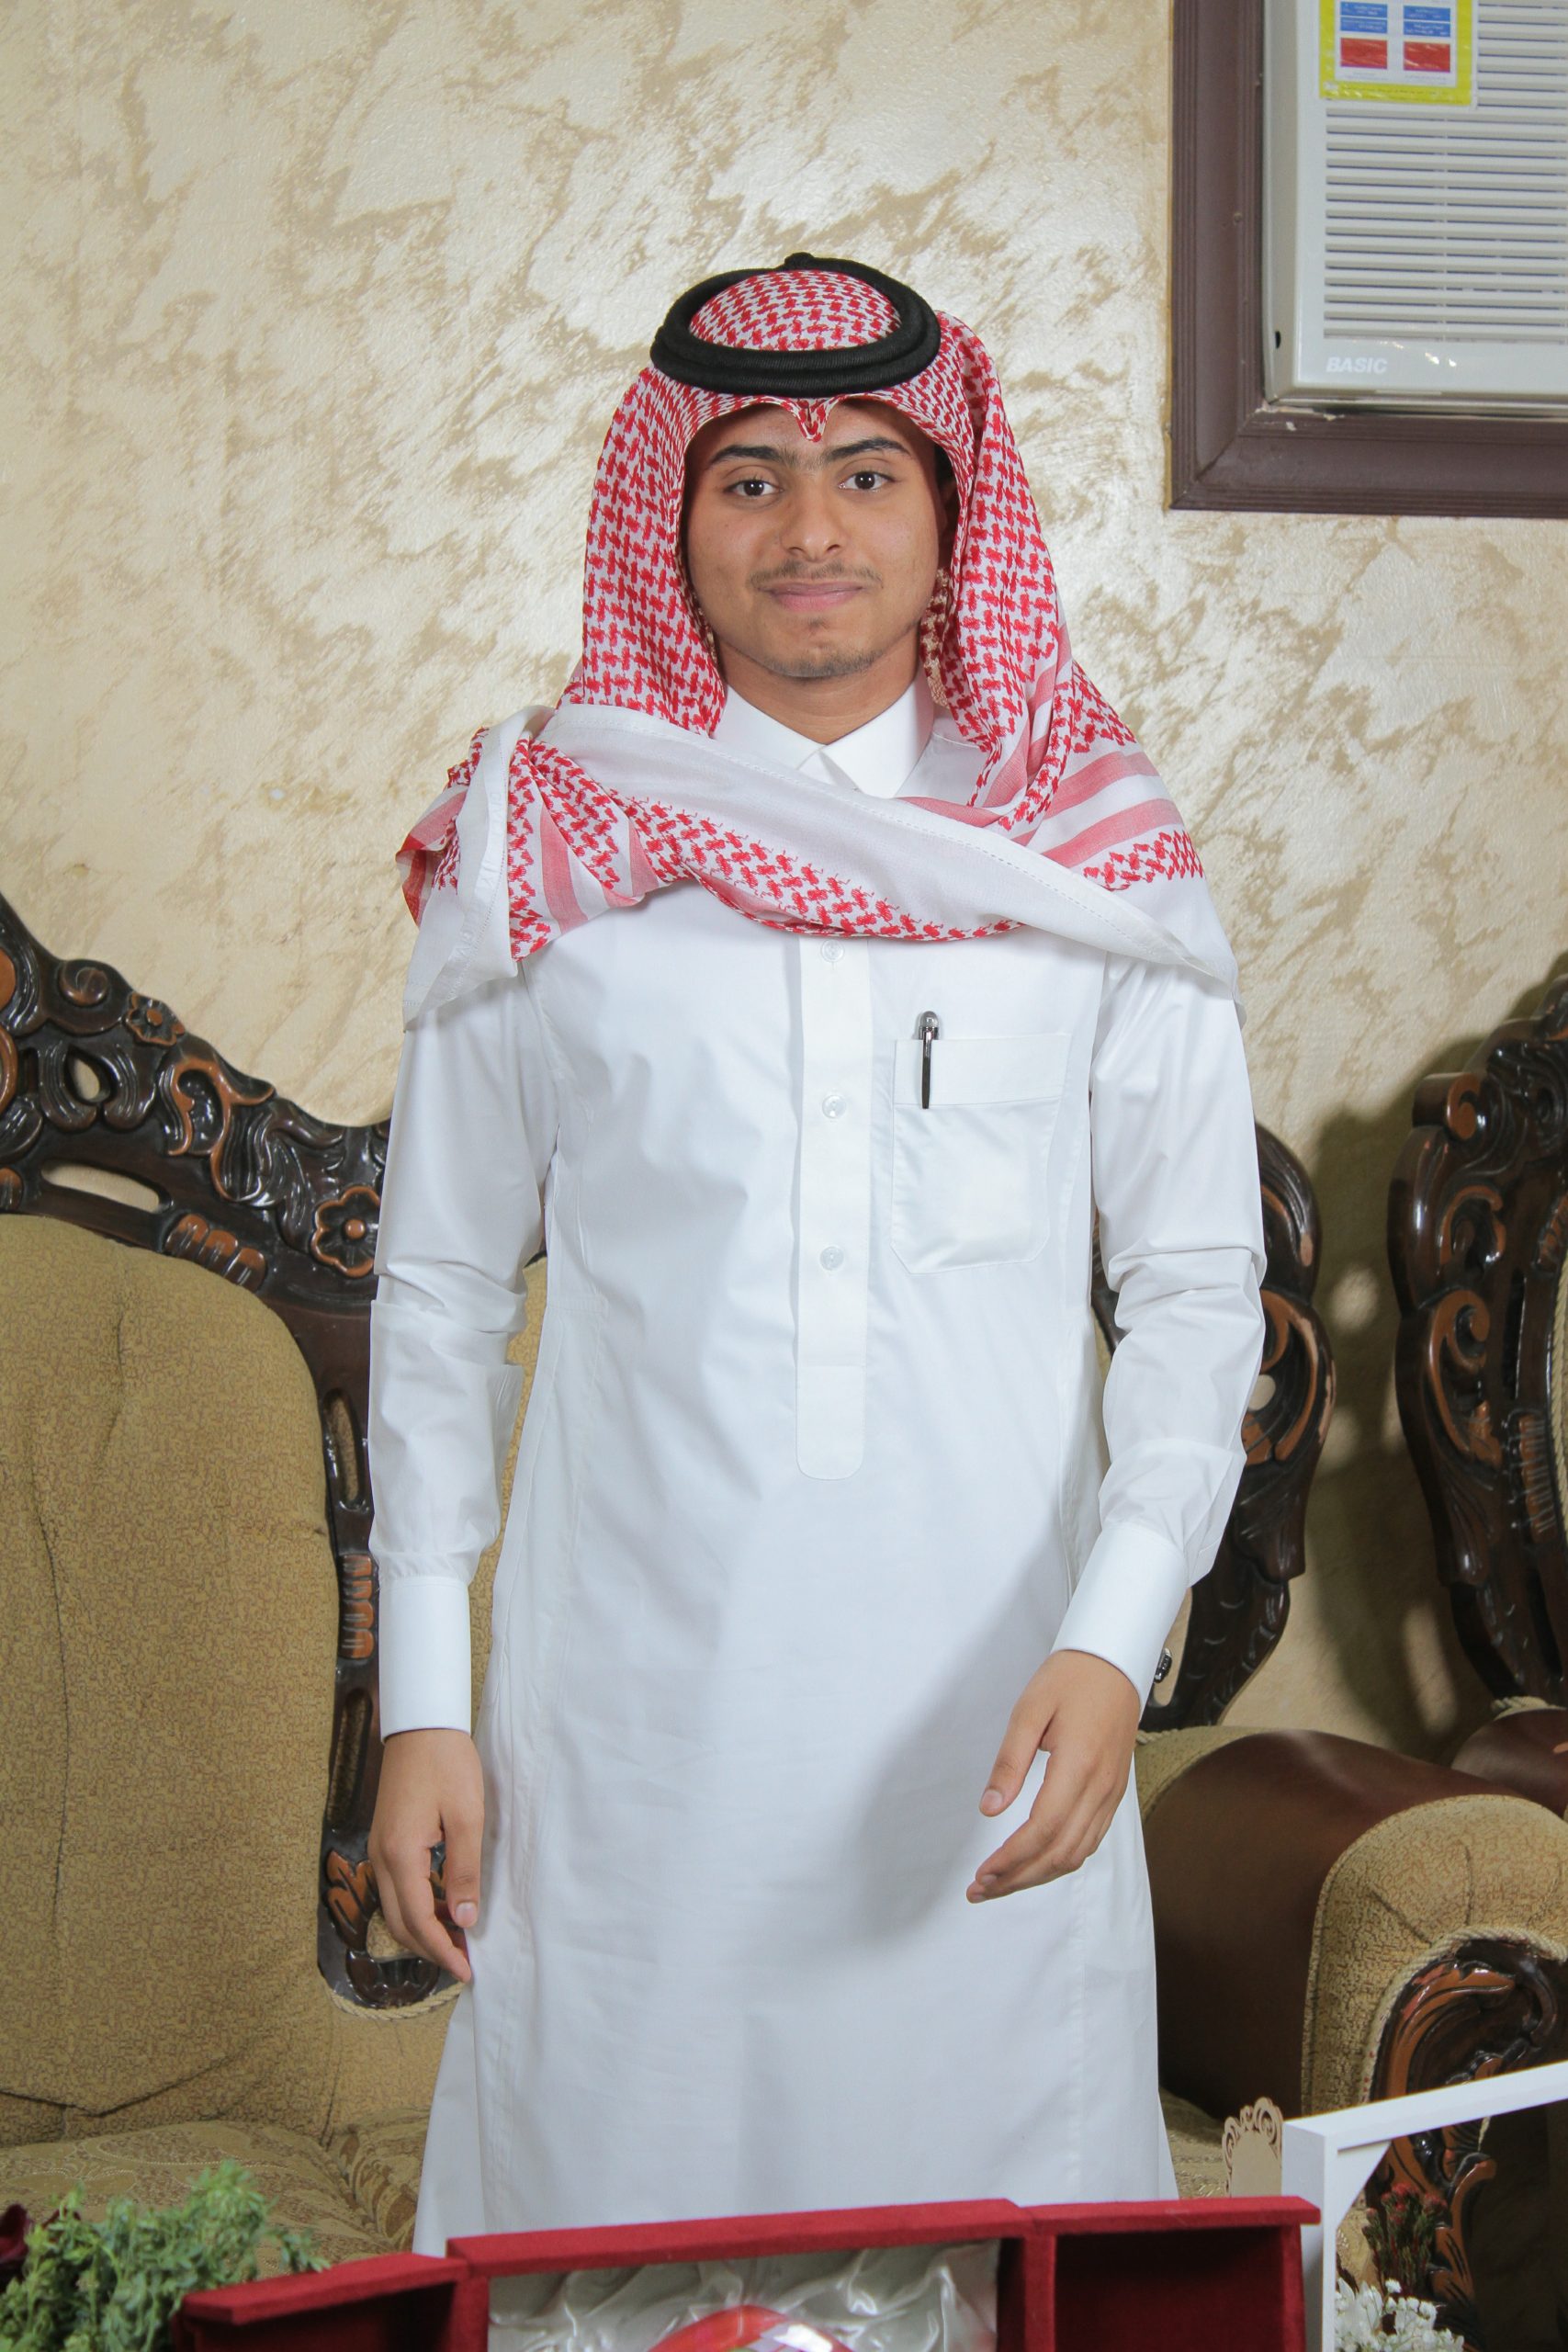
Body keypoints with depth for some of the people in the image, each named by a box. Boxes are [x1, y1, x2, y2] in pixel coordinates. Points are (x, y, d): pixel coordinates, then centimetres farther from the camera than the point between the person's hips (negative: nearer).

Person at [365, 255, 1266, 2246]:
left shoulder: (1092, 851, 3)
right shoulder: (536, 846, 2)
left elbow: (1197, 1280, 3)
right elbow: (439, 1289, 7)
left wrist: (1113, 1636, -11)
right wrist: (422, 1704, 3)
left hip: (985, 1699, 1)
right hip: (636, 1687, 0)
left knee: (1000, 2208, 6)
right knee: (617, 2185, 6)